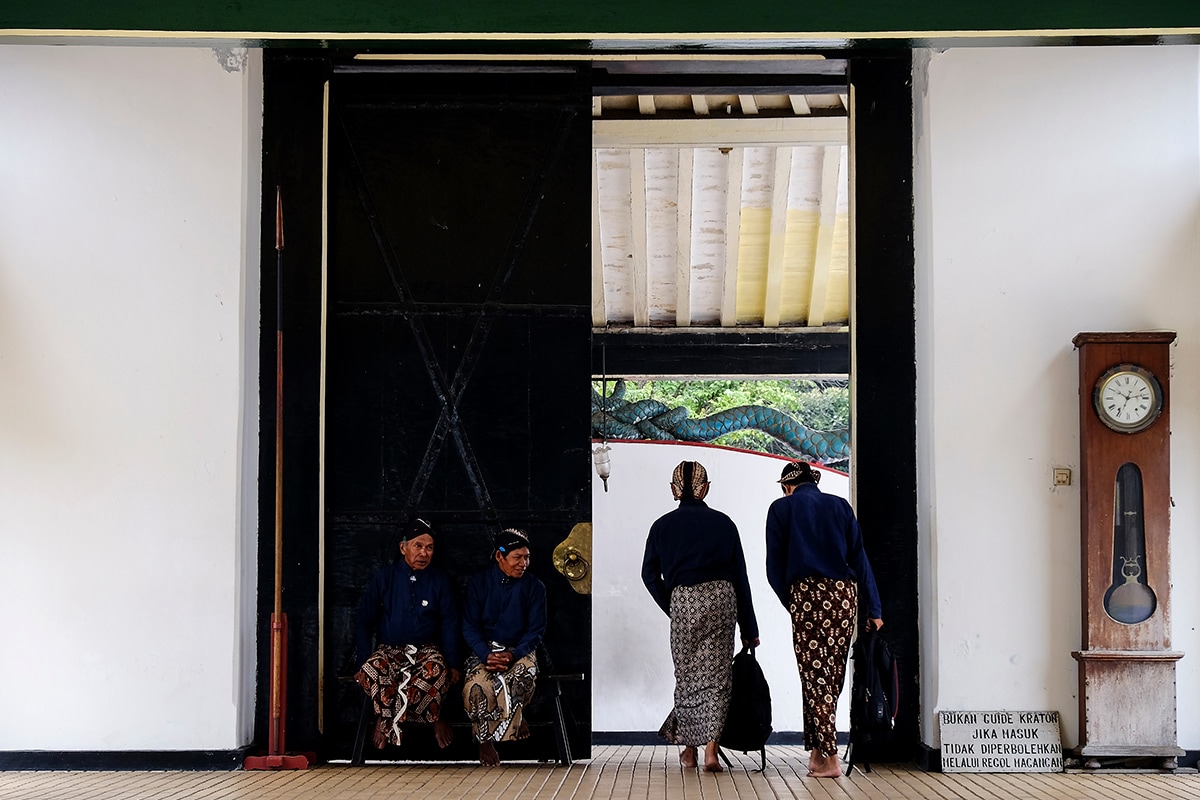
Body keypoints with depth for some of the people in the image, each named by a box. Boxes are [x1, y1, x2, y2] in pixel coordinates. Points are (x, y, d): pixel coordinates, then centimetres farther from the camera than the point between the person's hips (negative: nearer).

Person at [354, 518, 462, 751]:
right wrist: (364, 660, -9)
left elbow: (449, 624, 4)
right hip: (389, 649, 0)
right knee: (372, 669, -35)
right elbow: (363, 621, 5)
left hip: (426, 650, 0)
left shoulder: (440, 581, 7)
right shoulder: (384, 578, 5)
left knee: (437, 669, -36)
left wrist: (453, 664, -9)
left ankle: (387, 720, -17)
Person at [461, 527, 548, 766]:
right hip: (484, 650, -1)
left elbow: (536, 629, 1)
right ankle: (485, 740, -7)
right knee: (477, 686, -32)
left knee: (525, 673, -34)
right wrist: (487, 655, -20)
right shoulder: (478, 583, 2)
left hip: (519, 650, 1)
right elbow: (470, 627, -1)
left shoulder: (534, 587, 4)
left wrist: (513, 655, -17)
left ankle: (514, 717, 0)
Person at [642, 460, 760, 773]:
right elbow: (740, 576, 8)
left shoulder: (663, 526, 5)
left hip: (683, 600, 0)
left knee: (687, 675, 12)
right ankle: (711, 748, -7)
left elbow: (650, 574, 3)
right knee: (717, 675, 4)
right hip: (721, 598, 0)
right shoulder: (723, 523, 7)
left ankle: (689, 749, 19)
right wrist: (749, 629, 11)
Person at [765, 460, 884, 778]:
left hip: (807, 594, -3)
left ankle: (829, 758, -5)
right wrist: (874, 609, 7)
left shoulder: (781, 508, 7)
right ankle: (817, 749, 13)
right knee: (833, 676, 10)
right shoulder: (840, 506, 14)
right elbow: (860, 558, 8)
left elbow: (775, 567, 4)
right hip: (844, 594, 3)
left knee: (814, 676, -1)